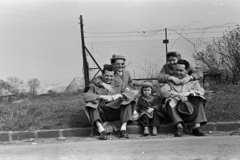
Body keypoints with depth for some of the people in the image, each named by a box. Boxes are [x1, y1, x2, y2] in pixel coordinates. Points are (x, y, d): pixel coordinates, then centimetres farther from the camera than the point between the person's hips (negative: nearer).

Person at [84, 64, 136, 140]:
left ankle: (123, 128, -30)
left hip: (115, 113, 2)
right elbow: (86, 96, -10)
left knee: (127, 101, -19)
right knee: (91, 104, -28)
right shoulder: (95, 85, 9)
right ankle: (101, 129, -42)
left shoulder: (117, 85, 16)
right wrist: (102, 96, -22)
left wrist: (118, 95, -16)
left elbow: (131, 94, 3)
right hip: (101, 113, -1)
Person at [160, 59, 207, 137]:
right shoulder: (171, 80, 15)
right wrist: (177, 95, -20)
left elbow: (201, 91, -1)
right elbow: (163, 91, -5)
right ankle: (179, 126, -43)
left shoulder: (192, 80, 18)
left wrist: (186, 94, -18)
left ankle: (197, 127, -32)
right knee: (170, 103, -30)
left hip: (190, 106, 1)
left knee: (199, 100, -24)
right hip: (175, 106, -1)